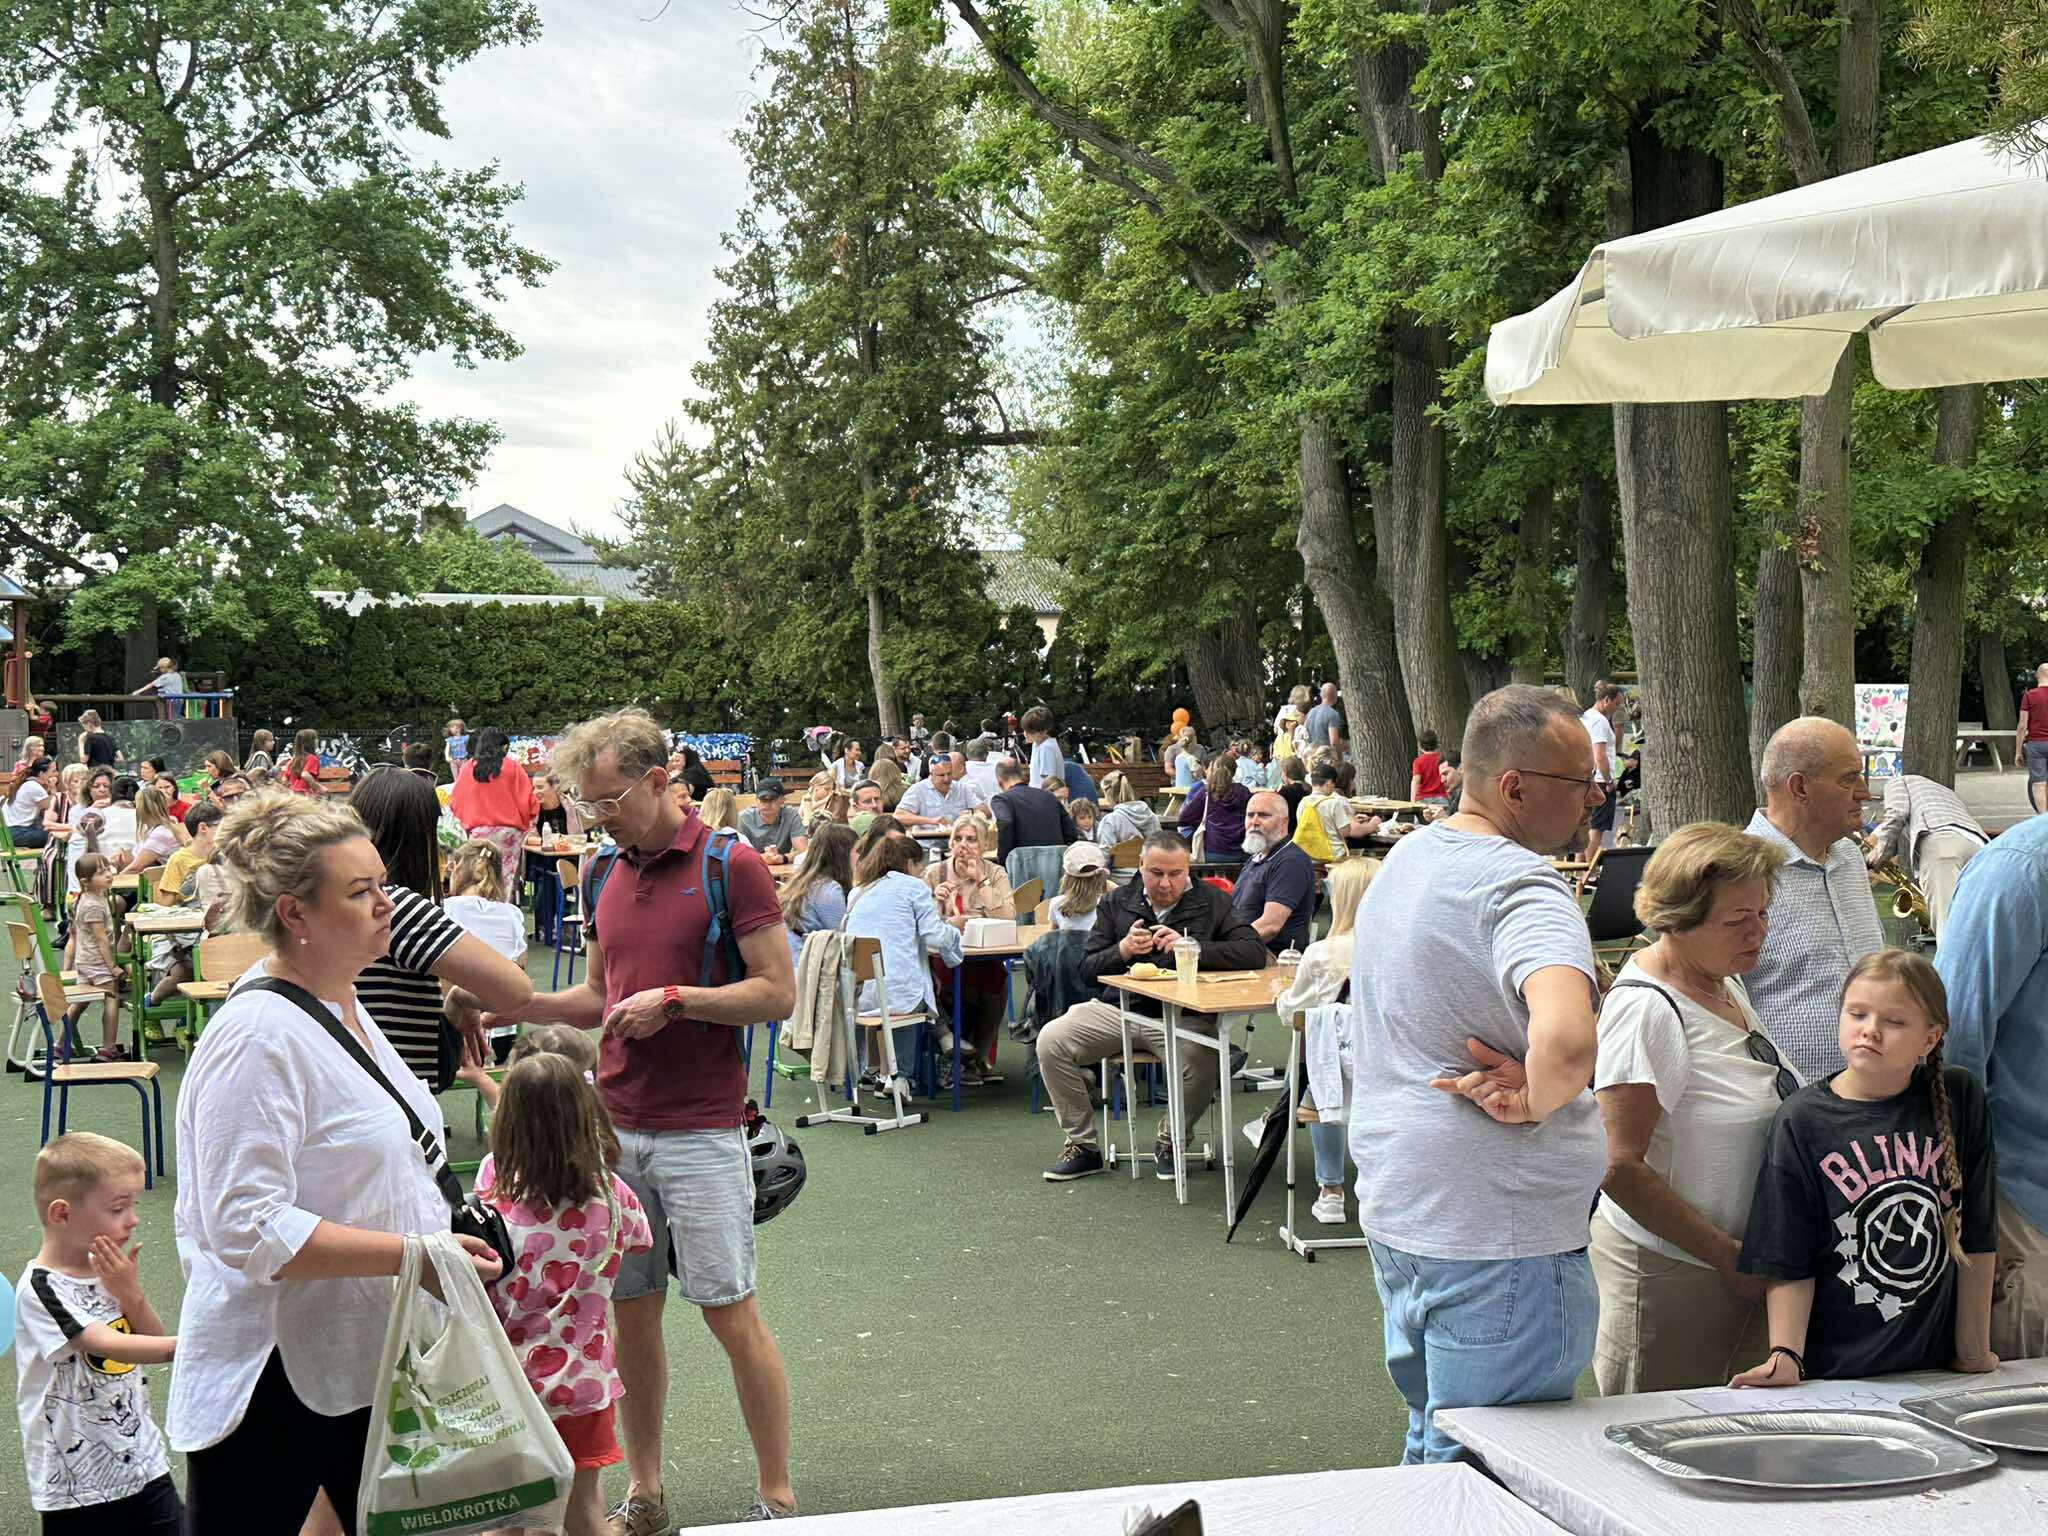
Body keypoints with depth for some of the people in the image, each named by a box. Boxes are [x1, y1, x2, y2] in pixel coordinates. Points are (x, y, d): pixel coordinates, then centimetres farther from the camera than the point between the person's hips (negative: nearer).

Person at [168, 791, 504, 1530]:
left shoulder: (343, 1002, 9)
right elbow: (249, 1227, -27)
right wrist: (413, 1254, -27)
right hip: (275, 1385, -9)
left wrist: (444, 1237, 15)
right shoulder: (258, 1038, -21)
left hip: (371, 1359, 9)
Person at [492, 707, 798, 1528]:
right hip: (615, 1128, 6)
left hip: (701, 1132, -6)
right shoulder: (606, 882, 11)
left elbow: (778, 992, -10)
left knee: (730, 1313, -2)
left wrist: (676, 999, -18)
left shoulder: (733, 867, -8)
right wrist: (522, 1004, 4)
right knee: (630, 1309, 9)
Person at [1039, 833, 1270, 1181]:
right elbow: (1087, 970, 8)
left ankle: (1171, 1140, -2)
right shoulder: (1117, 902, 12)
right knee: (1051, 1040, -19)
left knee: (1202, 1062, -35)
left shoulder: (1211, 902, 5)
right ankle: (1083, 1145, -3)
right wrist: (1121, 951, -13)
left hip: (1183, 1018, -2)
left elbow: (1255, 952, -9)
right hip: (1120, 1009, 3)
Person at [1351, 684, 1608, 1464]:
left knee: (1431, 1440, 23)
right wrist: (1535, 1099, -18)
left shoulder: (1405, 858, 10)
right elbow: (1566, 1041, -38)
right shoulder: (1522, 887, -20)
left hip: (1394, 1208, 9)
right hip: (1497, 1232, -9)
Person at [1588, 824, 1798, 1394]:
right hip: (1668, 1272, -8)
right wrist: (1728, 1256, -17)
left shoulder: (1727, 984, 9)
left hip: (1744, 1266, 8)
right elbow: (1620, 1169, -22)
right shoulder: (1647, 1008, -19)